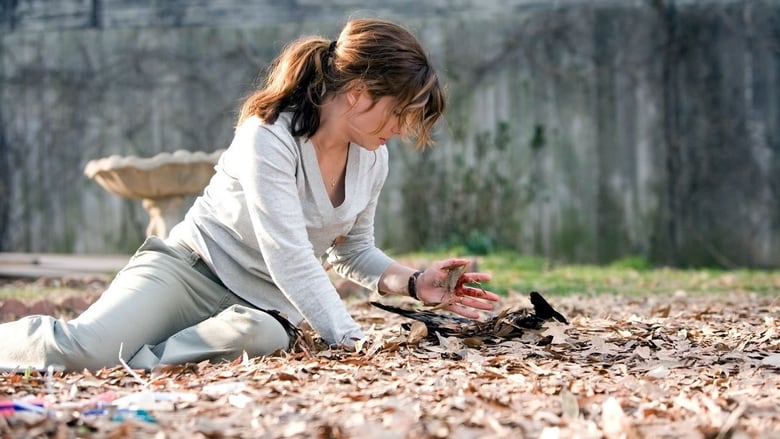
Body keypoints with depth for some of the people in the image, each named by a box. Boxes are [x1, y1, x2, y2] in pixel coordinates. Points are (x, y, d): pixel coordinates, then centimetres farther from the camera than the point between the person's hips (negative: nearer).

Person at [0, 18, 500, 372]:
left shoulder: (372, 159, 1)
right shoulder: (269, 139, -21)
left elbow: (353, 251, 14)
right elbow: (290, 260, -27)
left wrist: (414, 282, -3)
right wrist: (352, 343, -31)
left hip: (265, 306, 5)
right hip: (191, 267, -5)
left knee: (262, 337, -36)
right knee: (83, 347, -29)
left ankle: (124, 359, -19)